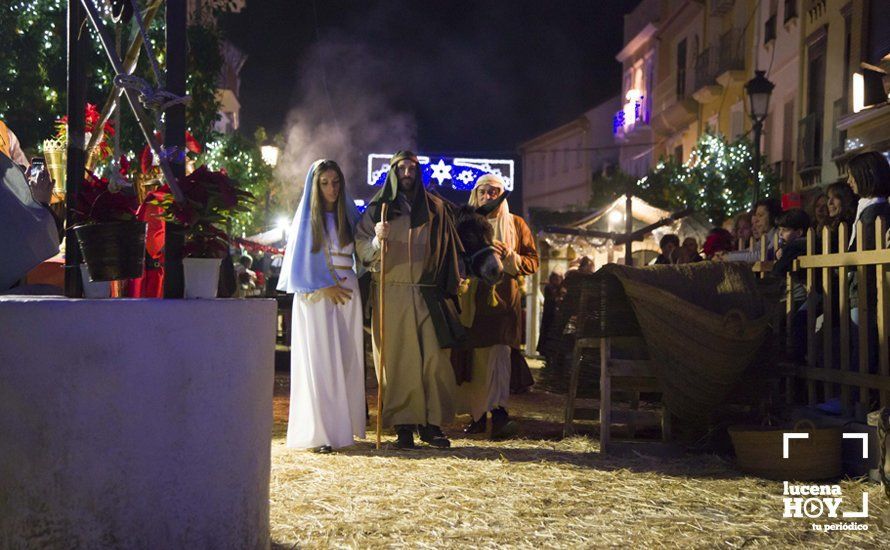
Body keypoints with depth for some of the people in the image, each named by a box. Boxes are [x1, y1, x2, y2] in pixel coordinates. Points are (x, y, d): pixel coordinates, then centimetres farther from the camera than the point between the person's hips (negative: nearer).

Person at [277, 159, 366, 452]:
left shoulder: (348, 214, 14)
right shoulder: (307, 218, 5)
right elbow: (298, 262, 1)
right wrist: (324, 287, -8)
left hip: (347, 294, 3)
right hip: (315, 297, -3)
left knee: (346, 360, 1)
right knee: (318, 361, -7)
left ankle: (342, 426, 6)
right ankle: (320, 431, -9)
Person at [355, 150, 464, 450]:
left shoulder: (435, 208, 13)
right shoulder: (377, 208, 8)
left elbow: (448, 251, 14)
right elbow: (363, 251, 3)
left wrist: (449, 288, 6)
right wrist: (377, 239, -18)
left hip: (427, 294, 2)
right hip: (391, 293, -1)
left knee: (435, 357, -6)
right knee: (397, 359, -3)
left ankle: (432, 424, 1)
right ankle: (403, 426, 1)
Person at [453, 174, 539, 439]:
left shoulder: (516, 224, 13)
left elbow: (533, 261, 9)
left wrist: (510, 257, -11)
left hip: (504, 297, -2)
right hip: (472, 299, 2)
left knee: (499, 353, -16)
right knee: (474, 359, 0)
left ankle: (499, 414, -24)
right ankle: (478, 415, 7)